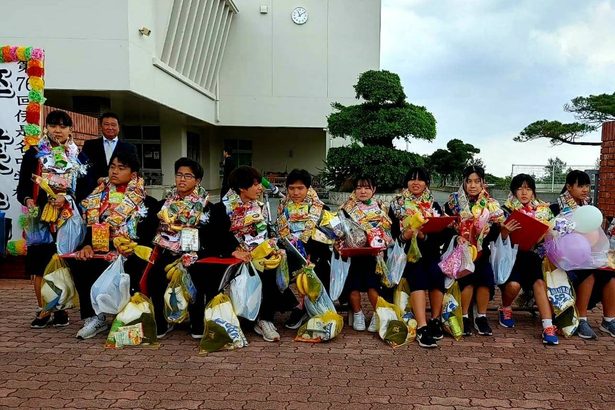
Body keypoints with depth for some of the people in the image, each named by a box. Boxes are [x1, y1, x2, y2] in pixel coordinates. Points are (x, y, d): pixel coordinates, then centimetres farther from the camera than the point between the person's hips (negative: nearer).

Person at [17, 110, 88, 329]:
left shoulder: (78, 156, 9)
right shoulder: (34, 154, 6)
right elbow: (22, 187, 2)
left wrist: (66, 197, -13)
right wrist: (28, 200, -18)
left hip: (68, 216, 0)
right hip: (40, 215, 0)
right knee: (40, 264, 0)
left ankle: (61, 309, 11)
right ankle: (43, 310, 9)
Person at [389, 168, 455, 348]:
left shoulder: (434, 206, 14)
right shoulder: (397, 205, 10)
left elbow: (444, 235, 2)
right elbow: (390, 234, 3)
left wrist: (425, 236, -15)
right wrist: (403, 236, -17)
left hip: (430, 252, 2)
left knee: (436, 273, -30)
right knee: (418, 275, -32)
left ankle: (436, 320, -12)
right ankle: (422, 327, -38)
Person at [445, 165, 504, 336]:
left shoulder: (491, 205, 7)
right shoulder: (453, 202, 3)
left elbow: (495, 233, 1)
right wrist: (456, 237, -17)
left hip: (481, 251, 2)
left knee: (486, 275, -21)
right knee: (468, 276, -24)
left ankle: (481, 316, -3)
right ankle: (464, 316, -8)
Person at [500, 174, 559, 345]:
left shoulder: (543, 210, 10)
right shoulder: (506, 210, 2)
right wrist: (504, 232, -24)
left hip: (533, 255, 2)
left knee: (539, 281, -27)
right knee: (514, 284, -27)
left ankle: (548, 327, -29)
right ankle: (505, 309, 5)